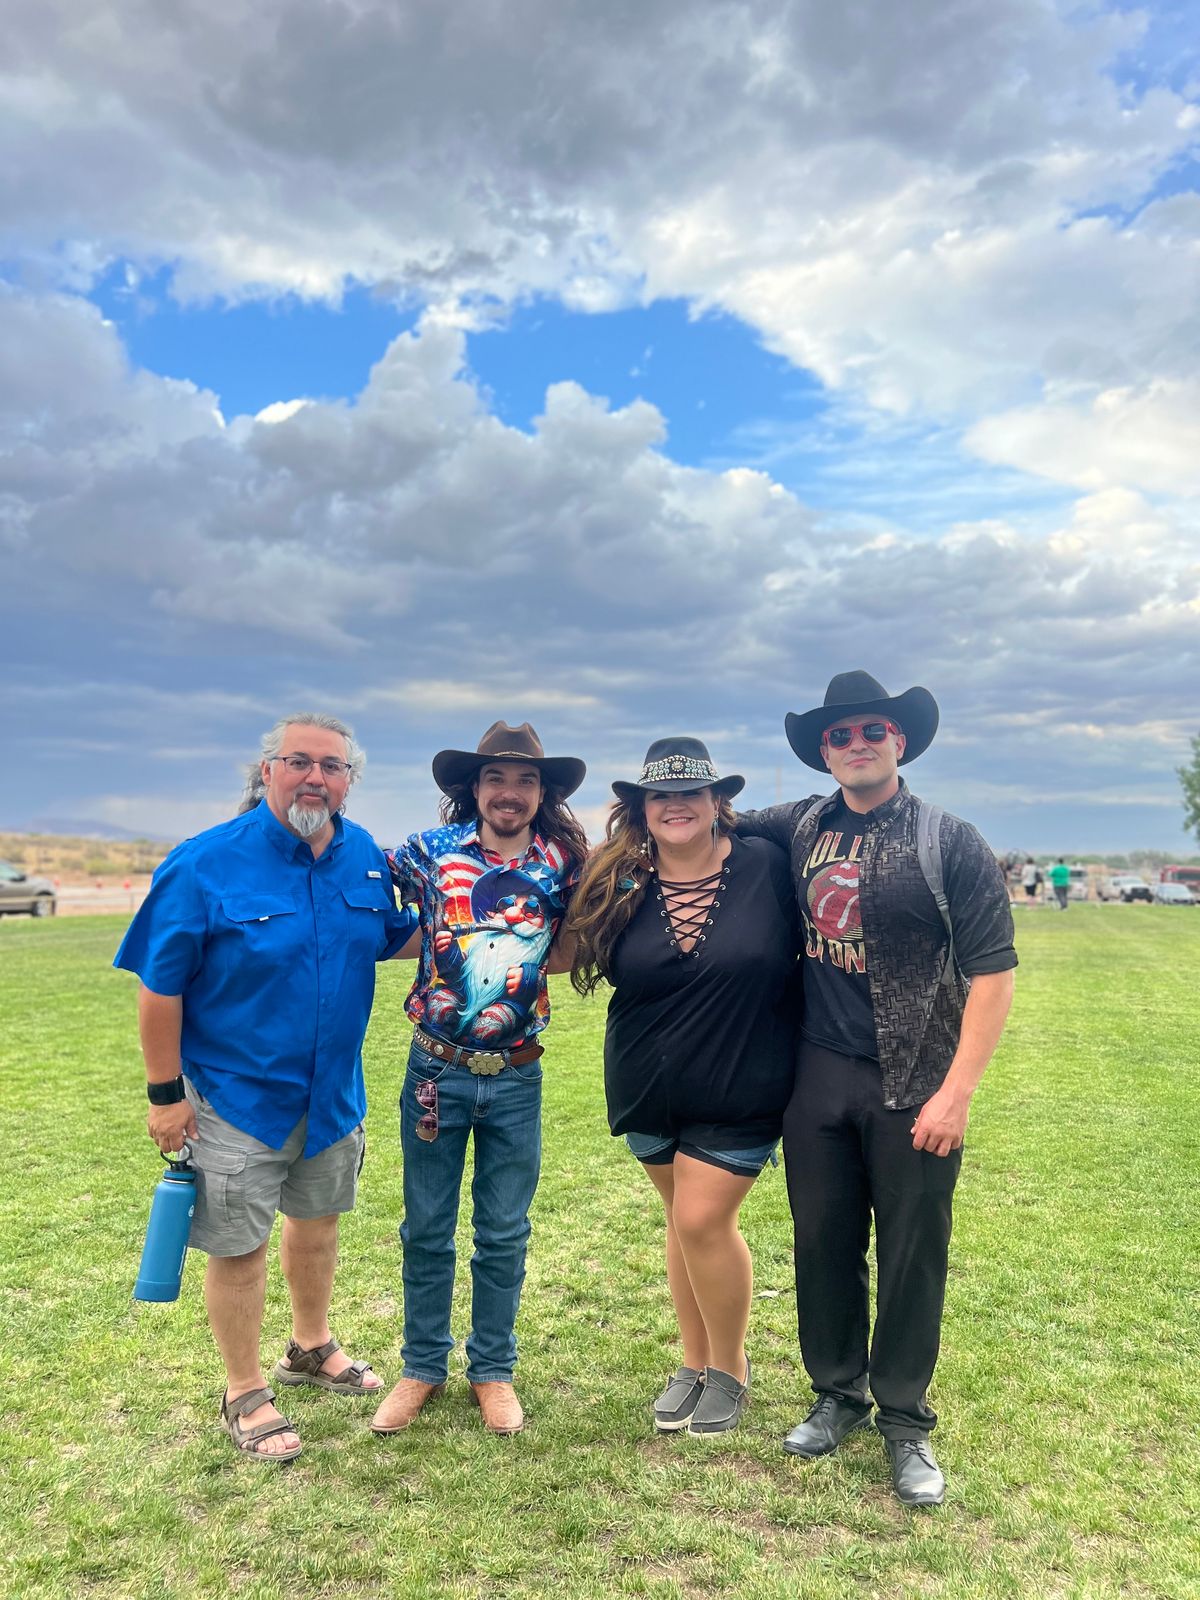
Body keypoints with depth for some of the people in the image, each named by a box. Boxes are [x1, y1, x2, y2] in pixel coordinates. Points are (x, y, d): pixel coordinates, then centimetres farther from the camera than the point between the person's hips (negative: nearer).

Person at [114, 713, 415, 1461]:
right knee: (239, 1247, 9)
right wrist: (165, 1094, -13)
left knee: (317, 1220, 23)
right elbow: (160, 986, -15)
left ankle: (312, 1347, 48)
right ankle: (246, 1394, 32)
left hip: (335, 1091, 5)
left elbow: (392, 937, 11)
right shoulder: (205, 864, -20)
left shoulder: (365, 856, -5)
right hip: (238, 1095, -5)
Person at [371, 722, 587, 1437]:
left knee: (504, 1236, 13)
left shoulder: (564, 863, -4)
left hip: (516, 1080, 1)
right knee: (426, 1231, 13)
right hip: (436, 1070, 0)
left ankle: (493, 1371, 32)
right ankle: (423, 1367, 32)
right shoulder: (429, 851, -6)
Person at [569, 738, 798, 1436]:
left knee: (702, 1220, -4)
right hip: (648, 1091, 4)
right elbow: (573, 953, 11)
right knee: (686, 1220, 16)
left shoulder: (768, 867, -13)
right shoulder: (618, 887, -4)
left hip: (740, 1092, -3)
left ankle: (732, 1366, 24)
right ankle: (695, 1361, 37)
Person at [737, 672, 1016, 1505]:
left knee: (912, 1256, 8)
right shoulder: (800, 827, 4)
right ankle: (838, 1393, 36)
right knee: (823, 1242, 14)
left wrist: (957, 1093, -14)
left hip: (913, 1085, -3)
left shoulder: (951, 843, -8)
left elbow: (993, 971, -10)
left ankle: (905, 1421, 29)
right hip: (818, 1077, 4)